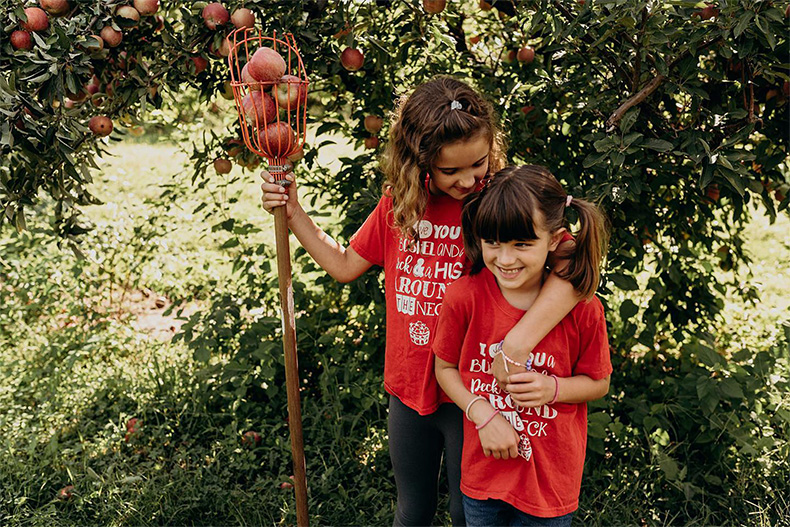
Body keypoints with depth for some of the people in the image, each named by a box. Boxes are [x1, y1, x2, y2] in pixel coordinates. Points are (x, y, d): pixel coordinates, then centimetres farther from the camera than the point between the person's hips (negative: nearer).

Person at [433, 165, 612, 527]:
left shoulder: (582, 308, -16)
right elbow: (445, 368, -3)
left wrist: (553, 389, -21)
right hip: (483, 468, 1)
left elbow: (598, 383, -2)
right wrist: (484, 414, -17)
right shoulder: (464, 296, -16)